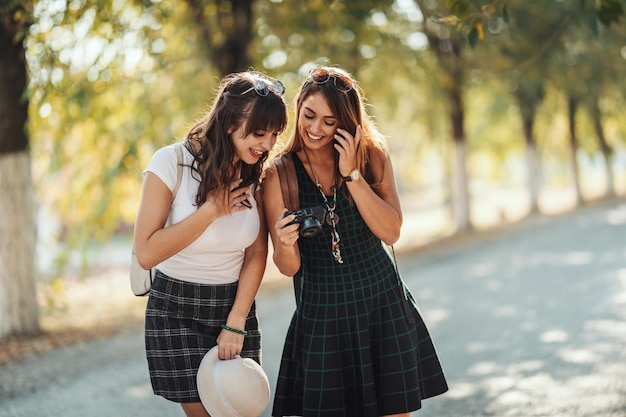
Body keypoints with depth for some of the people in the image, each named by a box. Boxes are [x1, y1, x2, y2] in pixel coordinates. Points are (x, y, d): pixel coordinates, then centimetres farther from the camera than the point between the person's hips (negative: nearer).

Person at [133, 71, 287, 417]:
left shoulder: (256, 173, -4)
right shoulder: (172, 162, -16)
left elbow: (256, 254, -1)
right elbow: (146, 252, -20)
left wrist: (236, 323, -7)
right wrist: (213, 209, -21)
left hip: (235, 306, 4)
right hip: (176, 311, -3)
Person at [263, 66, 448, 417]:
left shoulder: (373, 156, -2)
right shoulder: (280, 175, -7)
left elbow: (391, 233, -12)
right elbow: (289, 268, -5)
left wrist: (352, 174, -18)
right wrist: (285, 243, -28)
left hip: (384, 304, 2)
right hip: (322, 315, -1)